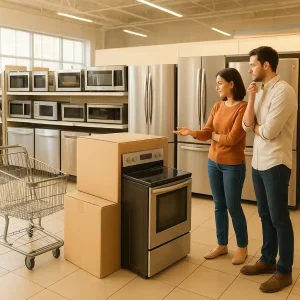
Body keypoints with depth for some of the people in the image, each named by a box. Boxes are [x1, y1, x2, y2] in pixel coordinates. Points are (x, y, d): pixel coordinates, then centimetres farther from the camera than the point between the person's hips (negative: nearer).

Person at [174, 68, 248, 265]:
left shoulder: (243, 108, -15)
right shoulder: (218, 106, 7)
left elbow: (232, 138, -20)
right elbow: (207, 133, 1)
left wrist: (214, 135, -5)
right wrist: (191, 132, -17)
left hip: (233, 165, -6)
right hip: (213, 162, 7)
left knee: (233, 207, 4)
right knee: (219, 206, 14)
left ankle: (242, 247, 24)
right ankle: (222, 245, 29)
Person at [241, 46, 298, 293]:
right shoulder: (260, 91, 11)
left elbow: (268, 131, -21)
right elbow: (247, 126, 3)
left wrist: (255, 126, 0)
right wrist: (251, 99, -8)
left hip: (275, 164, -8)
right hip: (258, 162, 8)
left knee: (279, 218, 2)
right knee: (266, 215, 17)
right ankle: (268, 260, 32)